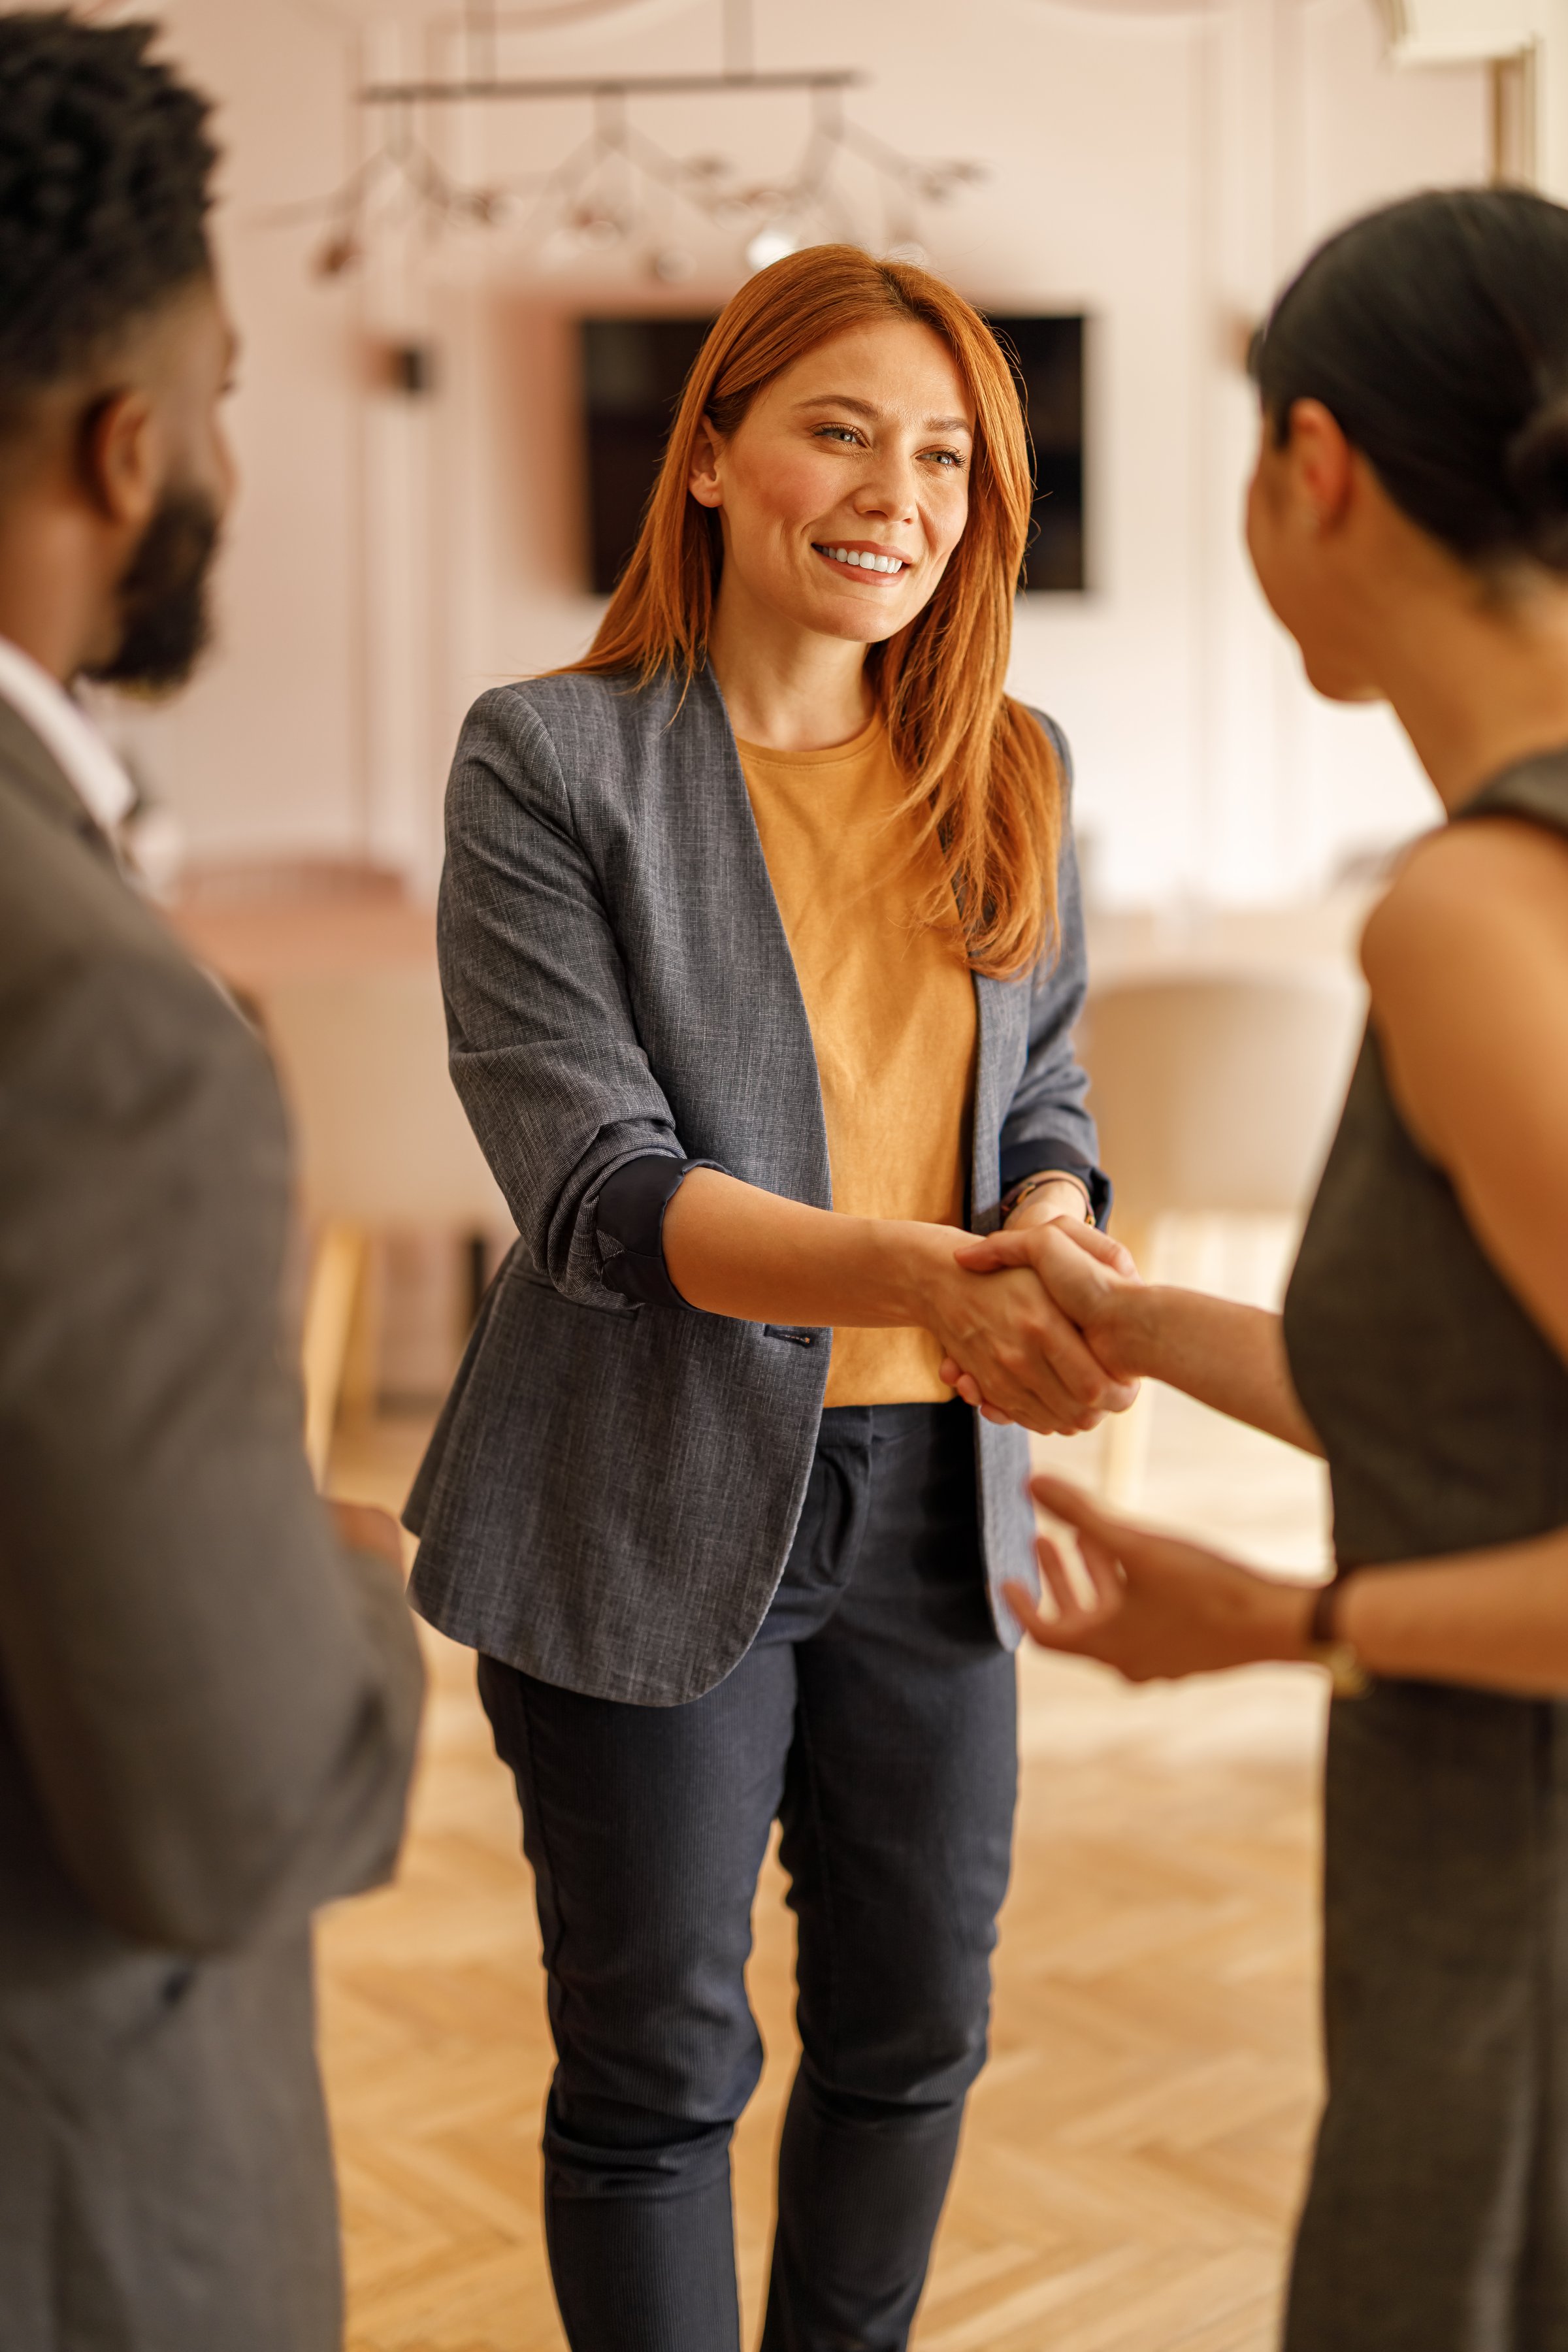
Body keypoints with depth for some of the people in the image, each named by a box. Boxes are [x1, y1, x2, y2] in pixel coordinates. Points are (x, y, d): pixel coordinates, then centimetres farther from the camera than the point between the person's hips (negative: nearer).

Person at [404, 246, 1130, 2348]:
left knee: (916, 2025, 17)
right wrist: (912, 1277, -33)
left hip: (931, 1497, 5)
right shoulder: (548, 763, -10)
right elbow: (594, 1181, -18)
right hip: (654, 1507, -4)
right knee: (658, 2060, 10)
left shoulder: (1008, 773, 5)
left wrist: (1054, 1248, -14)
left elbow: (1046, 1107, 10)